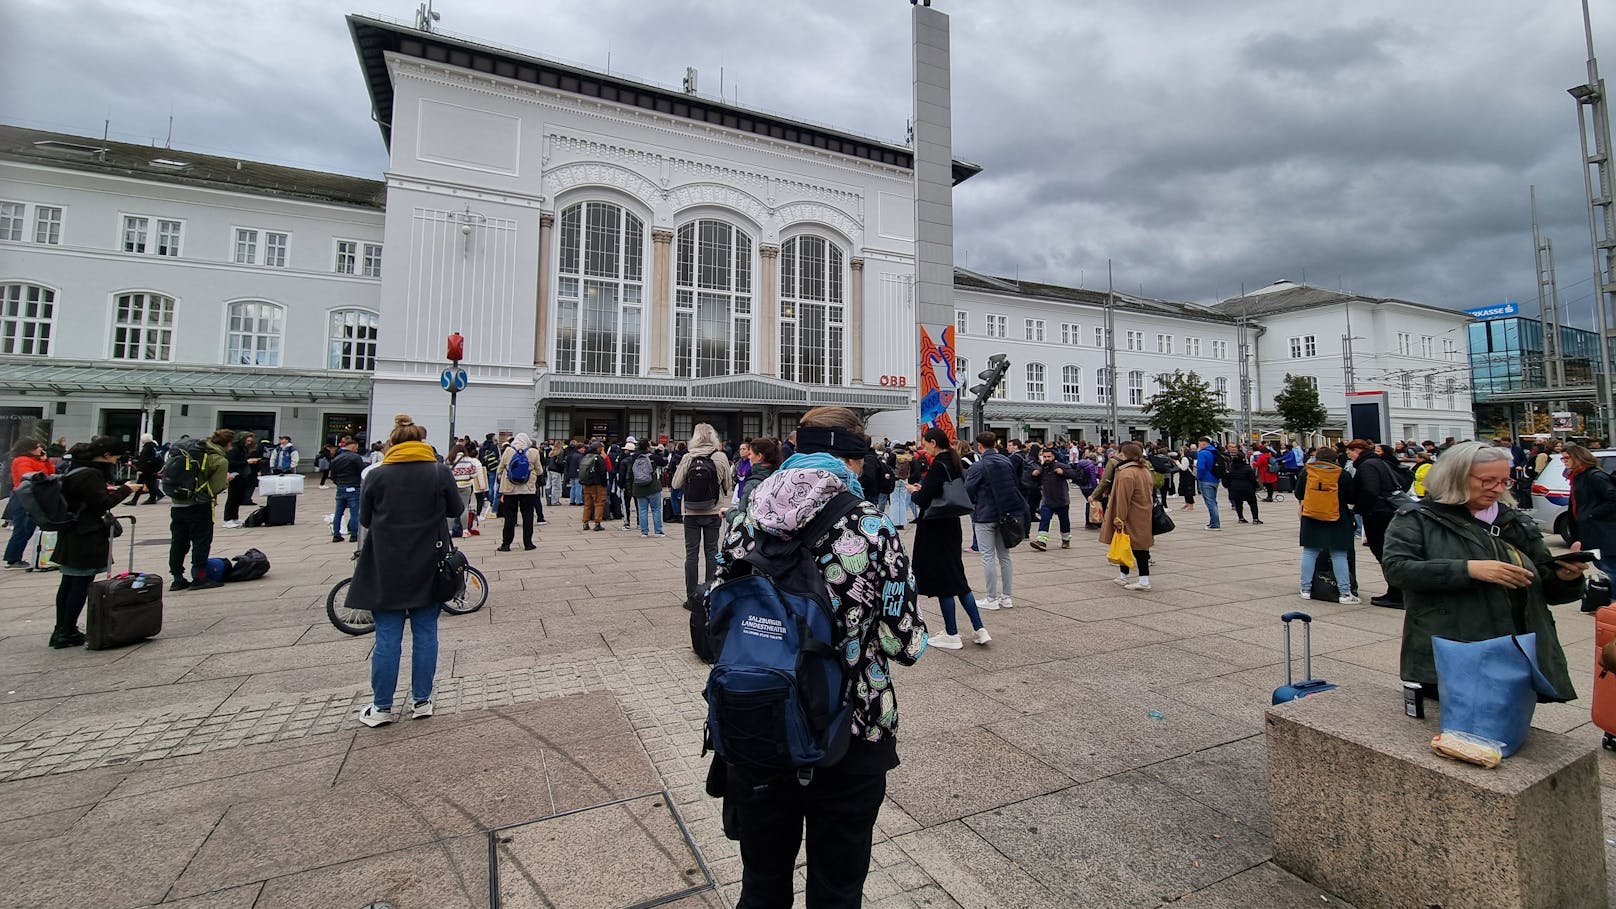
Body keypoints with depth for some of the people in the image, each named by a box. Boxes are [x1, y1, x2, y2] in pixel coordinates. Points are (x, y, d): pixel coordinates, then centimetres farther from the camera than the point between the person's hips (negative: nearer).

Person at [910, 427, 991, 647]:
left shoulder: (938, 466, -18)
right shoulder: (955, 464, 9)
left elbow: (922, 499, -21)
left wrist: (914, 491, 1)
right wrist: (922, 489, 10)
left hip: (935, 530, -9)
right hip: (951, 526, 9)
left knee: (942, 581, 2)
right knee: (958, 579, 16)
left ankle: (952, 635, 12)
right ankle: (979, 630, 17)